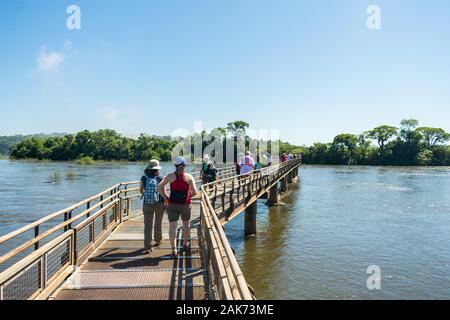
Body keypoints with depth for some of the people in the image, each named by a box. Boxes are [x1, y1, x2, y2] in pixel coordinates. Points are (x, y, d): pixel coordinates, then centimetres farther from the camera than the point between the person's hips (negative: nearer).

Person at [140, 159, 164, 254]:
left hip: (147, 205, 0)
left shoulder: (144, 178, -4)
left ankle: (147, 247, -4)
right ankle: (158, 240, 38)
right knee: (158, 223, 19)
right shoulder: (160, 178, -8)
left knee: (147, 225, 1)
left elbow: (141, 190, 11)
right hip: (159, 204, 0)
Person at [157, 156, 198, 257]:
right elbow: (194, 192, -9)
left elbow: (159, 187, -1)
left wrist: (166, 198, 8)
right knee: (186, 224, 19)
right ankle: (185, 244, 35)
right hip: (185, 204, 0)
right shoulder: (189, 177, -4)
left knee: (172, 226, 1)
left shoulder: (170, 176, 0)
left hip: (172, 204, 0)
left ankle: (174, 249, -5)